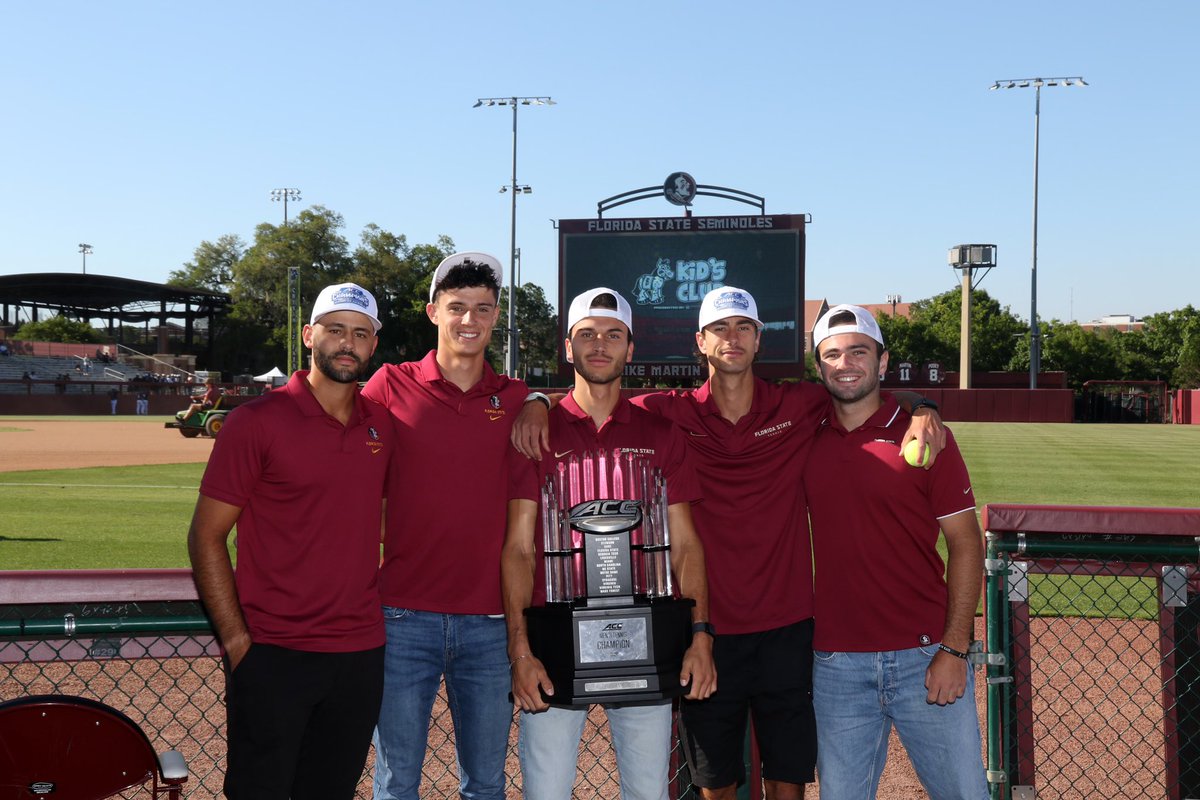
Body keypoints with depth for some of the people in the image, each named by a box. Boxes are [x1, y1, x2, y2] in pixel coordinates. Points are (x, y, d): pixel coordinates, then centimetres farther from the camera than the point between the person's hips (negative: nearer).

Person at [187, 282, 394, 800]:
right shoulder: (256, 421, -8)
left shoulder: (384, 424, 7)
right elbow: (206, 536, -6)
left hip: (362, 654, 5)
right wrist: (236, 639, -10)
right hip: (273, 659, -4)